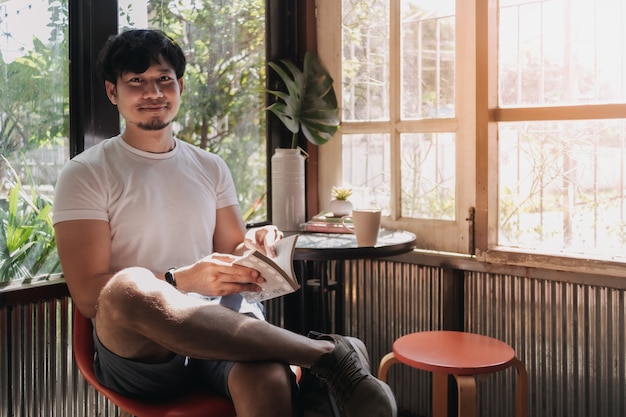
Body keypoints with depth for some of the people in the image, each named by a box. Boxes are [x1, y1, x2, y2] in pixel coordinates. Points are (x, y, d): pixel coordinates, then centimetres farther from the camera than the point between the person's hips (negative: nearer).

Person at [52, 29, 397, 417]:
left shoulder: (211, 168, 18)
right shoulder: (85, 174, 4)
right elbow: (89, 295, -5)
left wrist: (252, 248, -5)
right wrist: (183, 281, -20)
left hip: (215, 330, 2)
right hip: (136, 349, -1)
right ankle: (328, 352, -33)